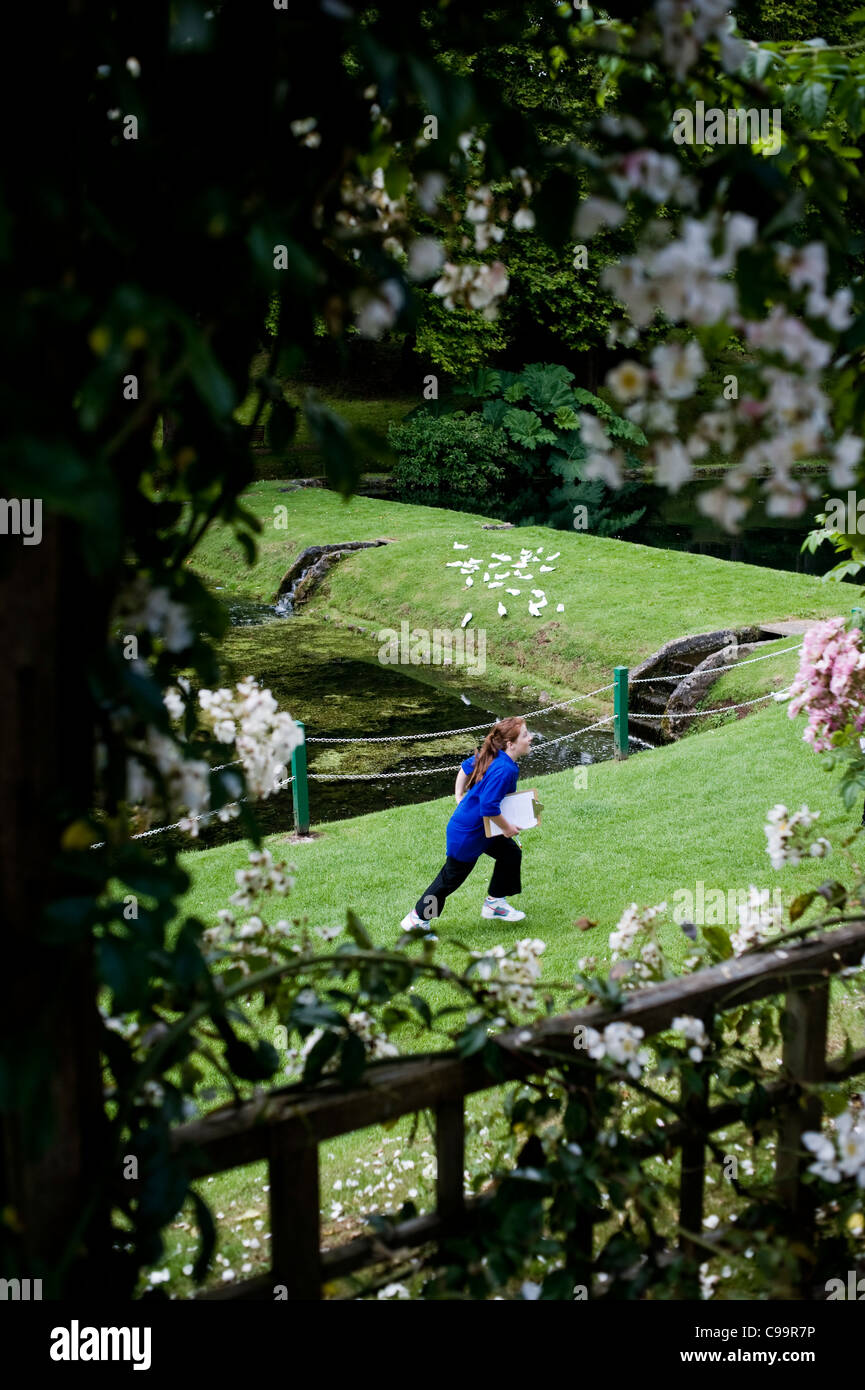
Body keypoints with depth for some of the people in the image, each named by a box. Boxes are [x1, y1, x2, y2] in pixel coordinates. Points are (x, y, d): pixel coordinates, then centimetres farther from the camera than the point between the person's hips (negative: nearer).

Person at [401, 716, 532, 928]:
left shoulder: (492, 756, -2)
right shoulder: (504, 770, -31)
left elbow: (467, 766, 13)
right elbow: (489, 807, -35)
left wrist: (459, 796, 19)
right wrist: (507, 828, -20)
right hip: (468, 833, -10)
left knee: (511, 853, 16)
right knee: (451, 878, 5)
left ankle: (494, 903, 30)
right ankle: (417, 919, 20)